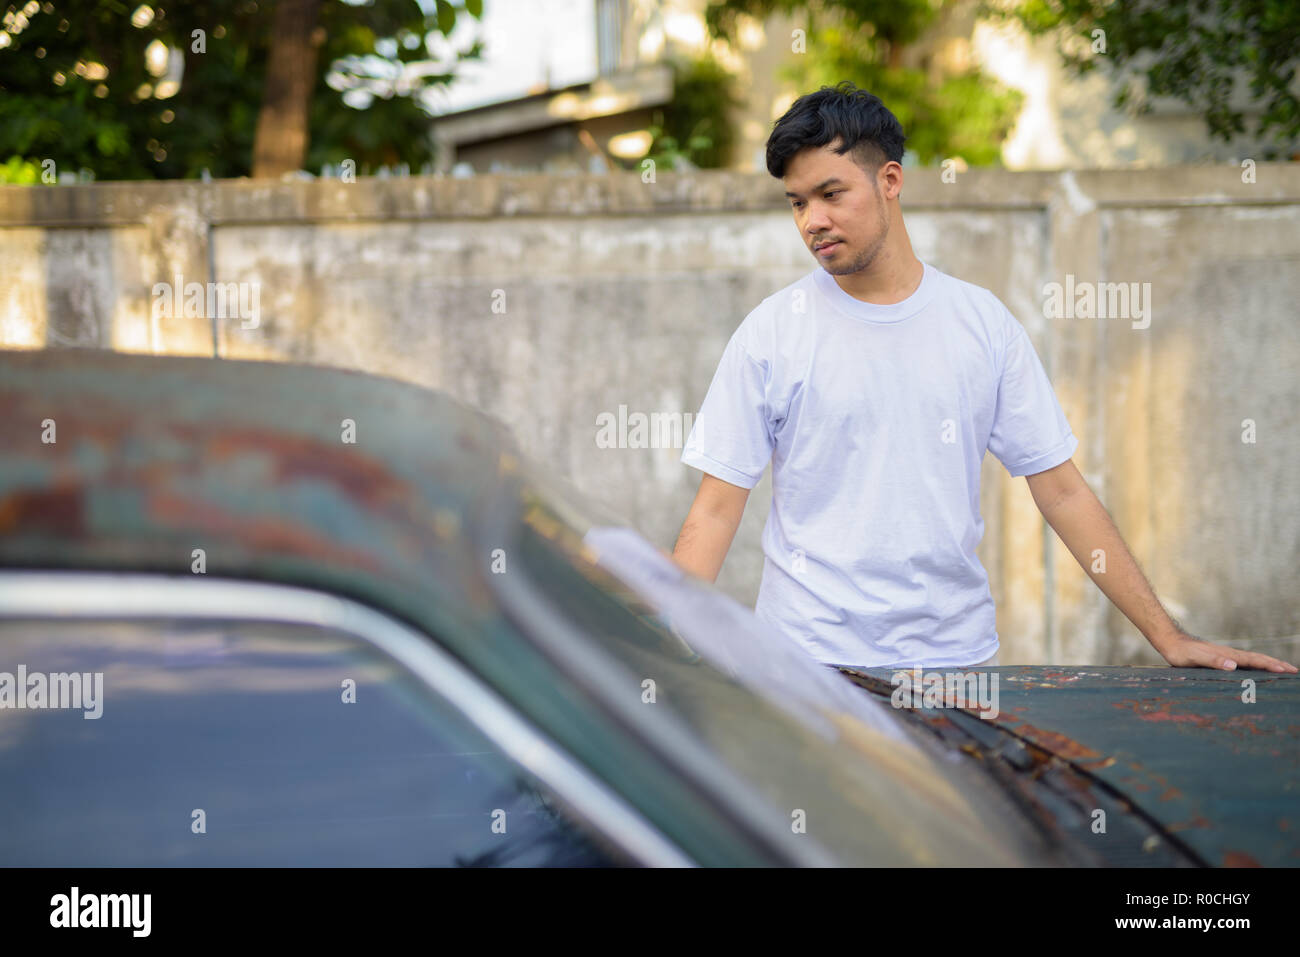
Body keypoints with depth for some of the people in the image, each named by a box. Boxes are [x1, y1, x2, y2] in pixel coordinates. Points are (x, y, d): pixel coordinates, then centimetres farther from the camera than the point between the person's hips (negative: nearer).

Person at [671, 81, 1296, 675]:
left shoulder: (982, 322, 6)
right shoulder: (771, 332, 0)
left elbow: (1062, 492, 8)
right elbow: (716, 510, 0)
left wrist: (1169, 637, 4)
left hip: (957, 656, 2)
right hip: (810, 657, -1)